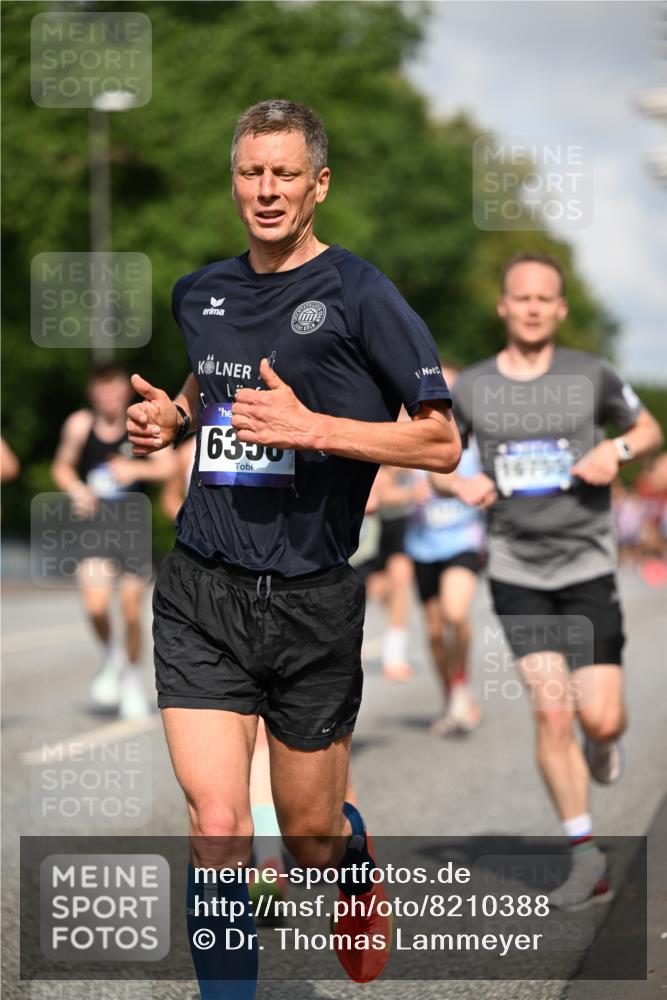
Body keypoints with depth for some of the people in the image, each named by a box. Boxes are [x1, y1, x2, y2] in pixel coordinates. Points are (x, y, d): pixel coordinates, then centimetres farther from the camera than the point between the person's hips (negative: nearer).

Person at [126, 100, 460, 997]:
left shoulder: (358, 294, -7)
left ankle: (360, 868, 47)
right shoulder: (201, 293, 8)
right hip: (201, 595, 3)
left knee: (311, 838, 11)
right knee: (217, 826, -13)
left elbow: (441, 443, -9)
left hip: (313, 603, -2)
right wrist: (170, 416, 8)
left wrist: (313, 427, -20)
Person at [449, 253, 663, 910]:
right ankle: (585, 855, 2)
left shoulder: (590, 376, 0)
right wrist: (462, 485, -6)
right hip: (516, 572, 0)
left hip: (587, 567, 0)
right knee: (550, 709, -10)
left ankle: (604, 740, 33)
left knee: (599, 718, -7)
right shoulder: (471, 388, 2)